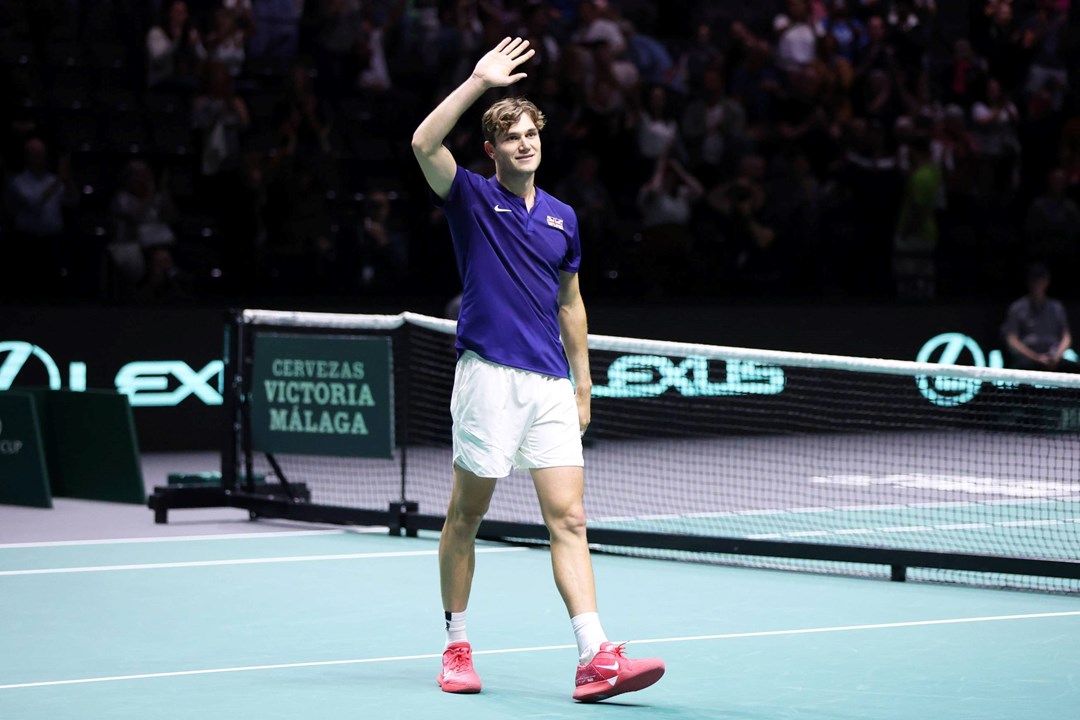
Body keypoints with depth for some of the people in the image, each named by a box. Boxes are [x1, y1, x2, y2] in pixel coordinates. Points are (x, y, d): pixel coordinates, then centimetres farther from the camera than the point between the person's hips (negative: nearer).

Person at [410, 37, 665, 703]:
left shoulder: (564, 218, 15)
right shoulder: (472, 198, 1)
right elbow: (424, 143, -17)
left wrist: (584, 384, 19)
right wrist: (480, 81, -18)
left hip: (550, 383, 4)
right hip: (489, 374, -4)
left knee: (568, 517, -5)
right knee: (466, 516, 4)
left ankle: (596, 659, -13)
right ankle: (457, 646, 19)